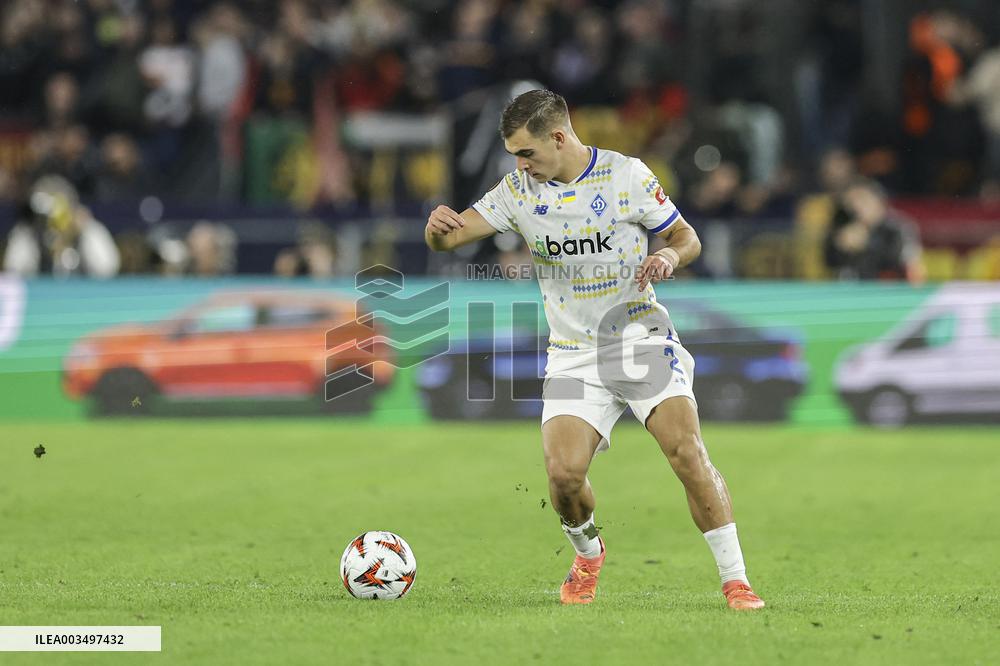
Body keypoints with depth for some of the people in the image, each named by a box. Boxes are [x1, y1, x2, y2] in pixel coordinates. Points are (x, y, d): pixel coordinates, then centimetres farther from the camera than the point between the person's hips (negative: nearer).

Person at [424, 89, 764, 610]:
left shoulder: (627, 175, -5)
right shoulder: (519, 191, 1)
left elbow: (687, 238, 4)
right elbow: (449, 238, -4)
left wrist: (669, 257, -20)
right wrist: (438, 227, -29)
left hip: (641, 339, -2)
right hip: (573, 355, 2)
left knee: (688, 452, -19)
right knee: (563, 473, -15)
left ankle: (734, 580, -11)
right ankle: (587, 553, 17)